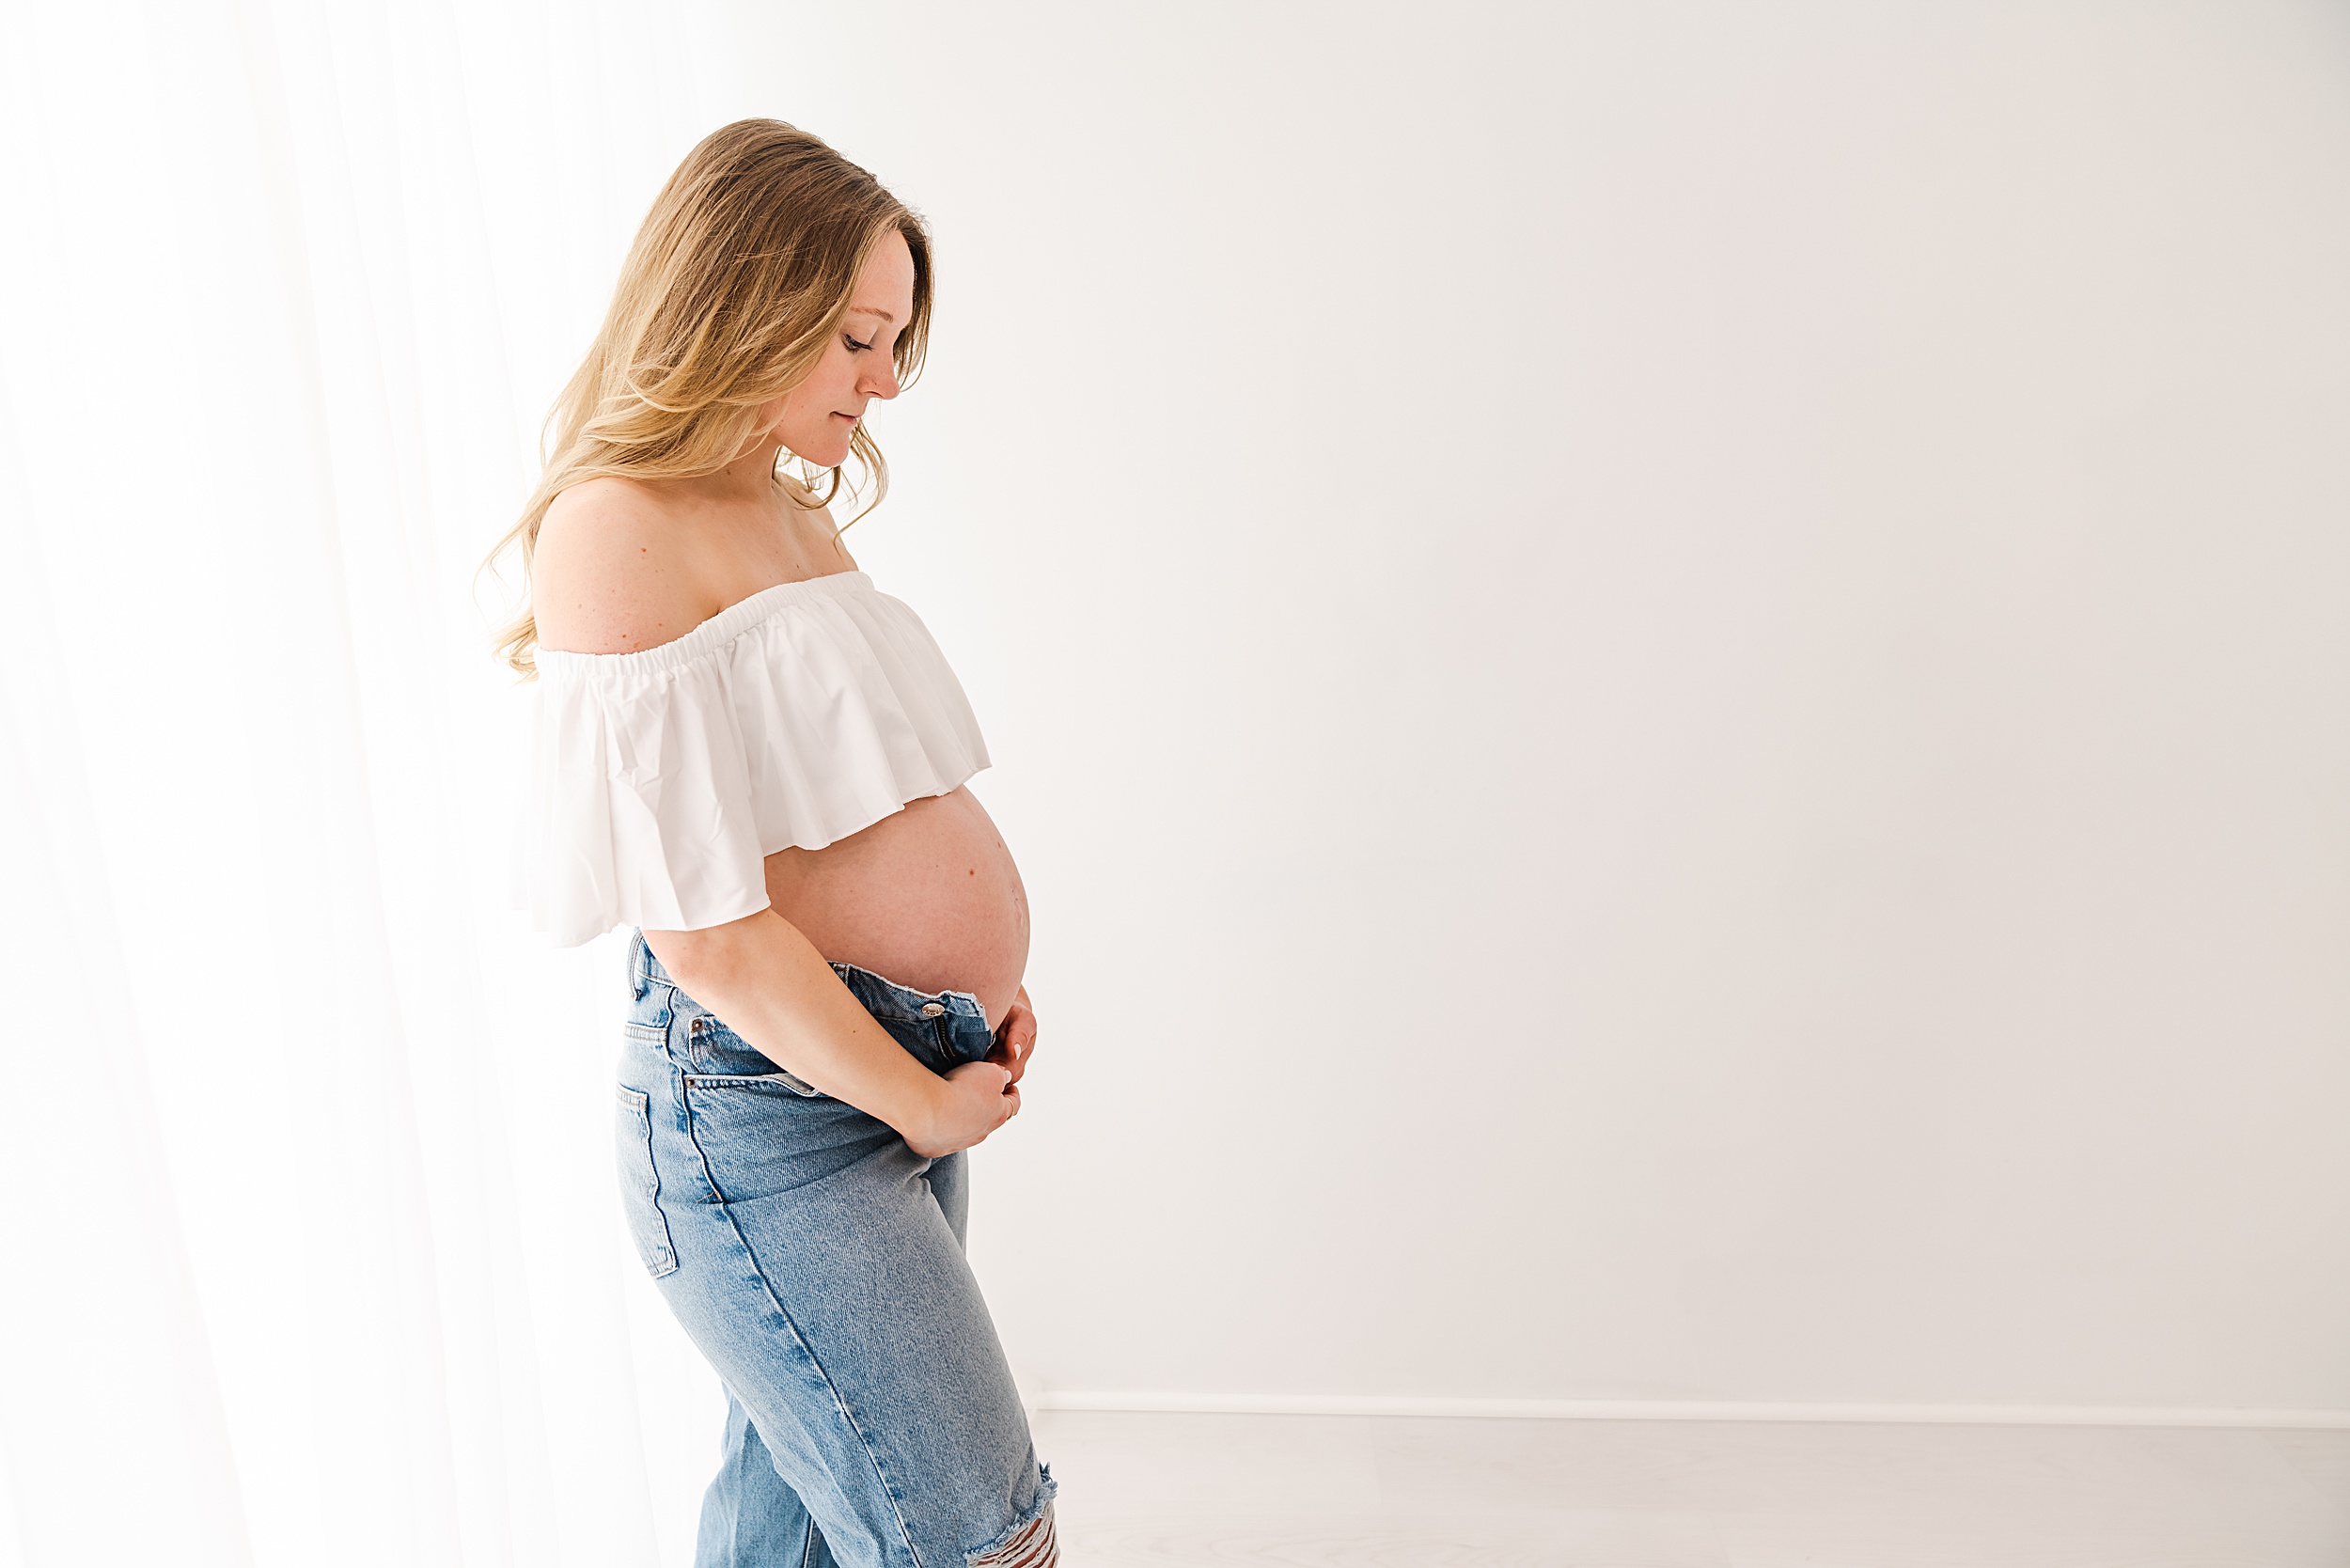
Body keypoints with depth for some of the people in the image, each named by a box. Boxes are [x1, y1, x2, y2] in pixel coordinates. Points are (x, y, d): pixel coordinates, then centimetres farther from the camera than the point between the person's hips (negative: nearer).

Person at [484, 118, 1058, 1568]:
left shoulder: (802, 517, 13)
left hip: (912, 1076, 8)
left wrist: (987, 978, 6)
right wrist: (925, 1105, -10)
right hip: (770, 1106, -8)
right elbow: (703, 929, -20)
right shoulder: (617, 531, -15)